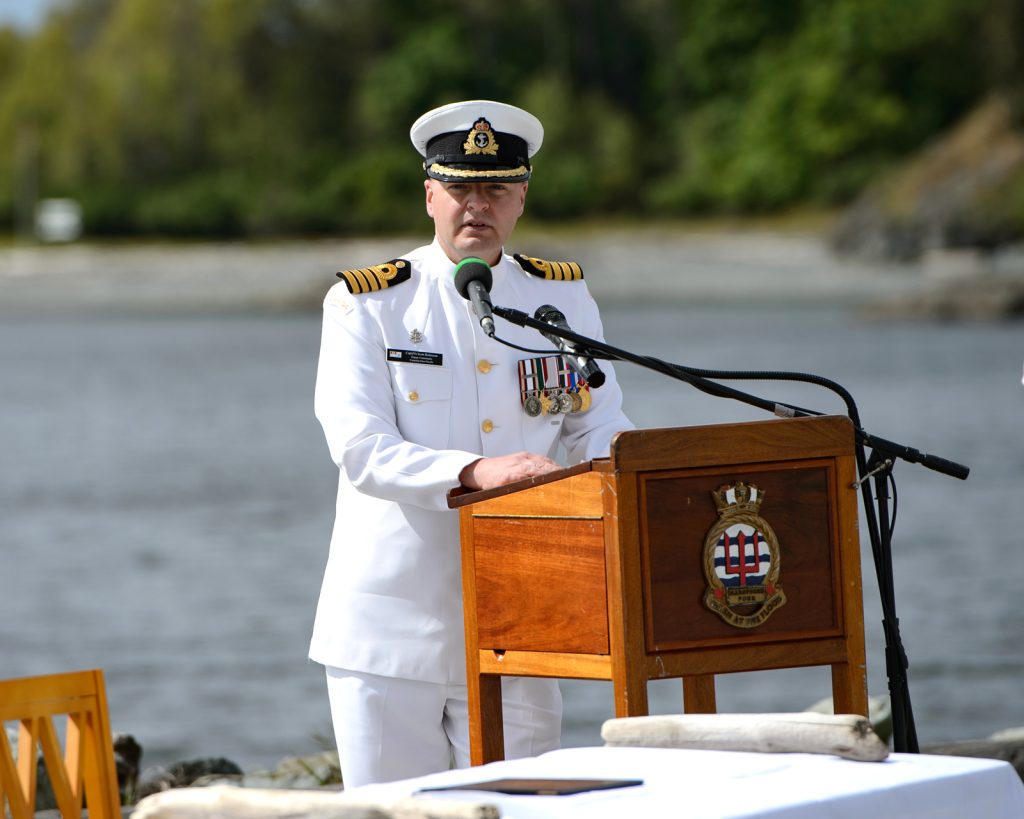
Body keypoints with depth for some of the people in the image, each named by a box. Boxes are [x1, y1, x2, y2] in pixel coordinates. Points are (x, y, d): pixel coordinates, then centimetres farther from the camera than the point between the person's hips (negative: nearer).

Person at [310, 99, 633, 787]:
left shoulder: (565, 300, 11)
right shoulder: (366, 304, -1)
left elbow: (601, 428, 10)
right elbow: (360, 450, -12)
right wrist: (474, 471, -27)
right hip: (393, 622, -2)